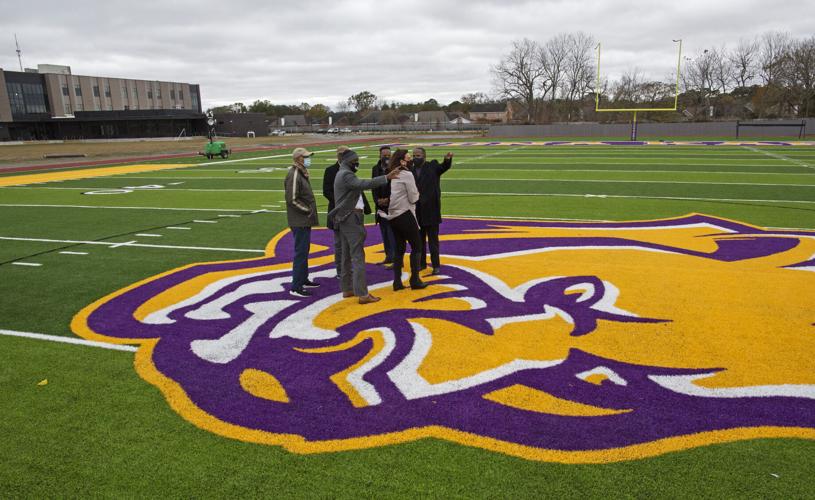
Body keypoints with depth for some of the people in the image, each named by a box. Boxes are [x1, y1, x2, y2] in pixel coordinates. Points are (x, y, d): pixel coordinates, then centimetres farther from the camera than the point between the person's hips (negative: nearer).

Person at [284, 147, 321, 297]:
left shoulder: (302, 173, 14)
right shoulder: (294, 175, -18)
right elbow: (292, 200, -23)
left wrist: (310, 210, 10)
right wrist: (307, 210, -15)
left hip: (305, 220, 10)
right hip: (300, 221, -10)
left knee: (304, 250, 19)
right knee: (301, 252, -7)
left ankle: (303, 279, 32)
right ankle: (296, 287, -3)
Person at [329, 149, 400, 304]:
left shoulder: (342, 174, 19)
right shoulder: (346, 175, -14)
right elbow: (364, 184, -30)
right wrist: (386, 178, -33)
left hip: (344, 218, 11)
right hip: (352, 218, -11)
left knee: (347, 255, 13)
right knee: (358, 256, -11)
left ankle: (347, 289, 20)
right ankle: (362, 294, -11)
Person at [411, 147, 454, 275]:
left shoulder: (433, 166, 1)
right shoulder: (411, 171, 6)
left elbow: (444, 167, -17)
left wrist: (447, 159, -36)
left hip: (431, 210, -3)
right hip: (417, 211, 3)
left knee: (433, 239, 2)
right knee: (419, 239, 13)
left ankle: (436, 265, 7)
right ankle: (422, 263, 24)